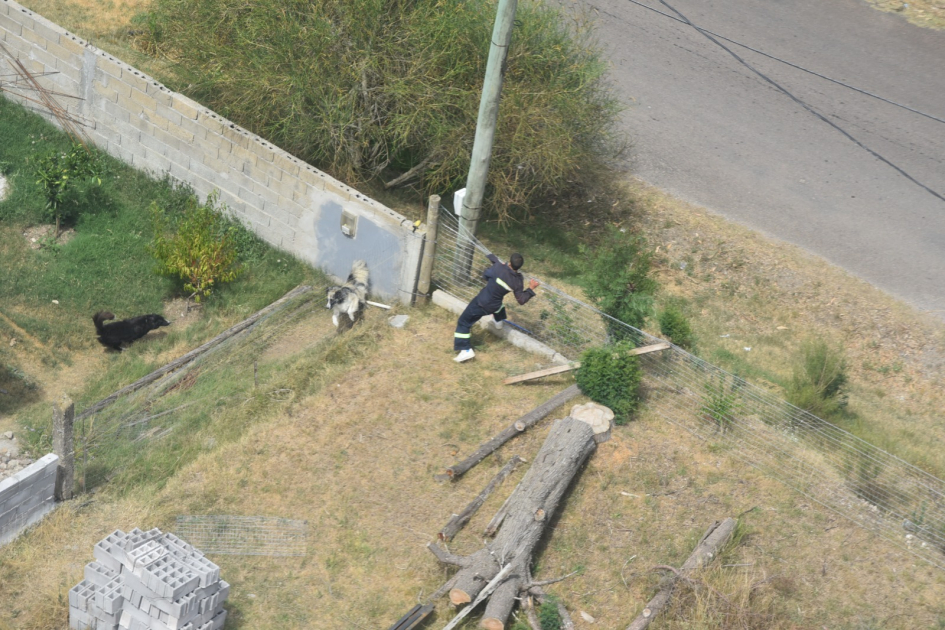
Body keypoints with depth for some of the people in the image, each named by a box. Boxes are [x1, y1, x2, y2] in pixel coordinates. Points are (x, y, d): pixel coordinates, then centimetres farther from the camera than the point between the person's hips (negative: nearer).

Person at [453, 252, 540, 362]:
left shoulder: (499, 268, -26)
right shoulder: (518, 280, -15)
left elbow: (485, 274, -6)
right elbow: (521, 300, -9)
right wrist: (531, 289, 0)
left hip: (481, 303, -5)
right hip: (494, 306, 5)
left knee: (464, 322, 5)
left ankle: (466, 350, -4)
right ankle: (499, 321, 64)